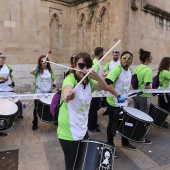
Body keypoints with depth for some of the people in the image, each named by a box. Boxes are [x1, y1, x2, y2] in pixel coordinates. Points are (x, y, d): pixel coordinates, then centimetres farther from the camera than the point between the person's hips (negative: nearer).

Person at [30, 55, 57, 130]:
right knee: (37, 108, 6)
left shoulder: (50, 70, 6)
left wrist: (54, 84, -5)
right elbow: (31, 72, -27)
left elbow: (54, 78, 15)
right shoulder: (38, 70, -6)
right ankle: (35, 123, 22)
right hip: (38, 92, -3)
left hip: (48, 92, 3)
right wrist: (38, 66, -38)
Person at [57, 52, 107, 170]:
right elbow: (67, 87, -40)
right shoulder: (70, 79, -17)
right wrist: (67, 94, -65)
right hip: (69, 133, -6)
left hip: (83, 130, 7)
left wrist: (96, 76, -29)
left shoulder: (89, 81, 5)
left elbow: (104, 87, -9)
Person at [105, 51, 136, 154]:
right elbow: (107, 84, -31)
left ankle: (125, 142, 41)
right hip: (114, 103, -8)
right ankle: (110, 145, 25)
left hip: (124, 102, 8)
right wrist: (118, 95, -35)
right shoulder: (117, 69, -20)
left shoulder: (129, 71, 7)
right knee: (112, 125, 7)